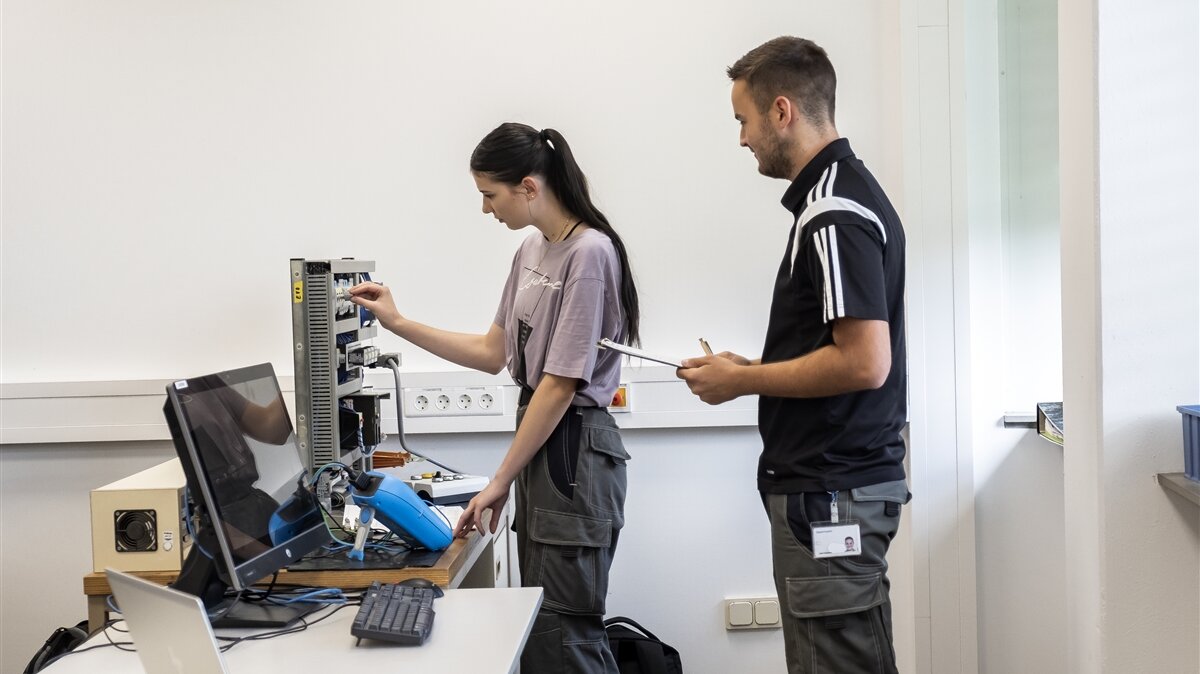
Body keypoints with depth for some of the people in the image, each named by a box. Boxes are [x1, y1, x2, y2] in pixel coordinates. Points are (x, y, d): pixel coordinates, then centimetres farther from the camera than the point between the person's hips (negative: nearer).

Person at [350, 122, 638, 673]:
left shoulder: (589, 254, -16)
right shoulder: (532, 251, 12)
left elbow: (561, 383, -17)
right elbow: (494, 353, 19)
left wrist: (500, 481, -13)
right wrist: (399, 325, 14)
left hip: (574, 452, -9)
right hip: (538, 445, 9)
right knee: (538, 627, 11)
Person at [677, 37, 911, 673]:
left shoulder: (833, 212, -19)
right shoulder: (847, 192, 13)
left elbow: (864, 361, -25)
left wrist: (743, 380, -14)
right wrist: (751, 371, 13)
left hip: (831, 492, -10)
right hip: (839, 481, 10)